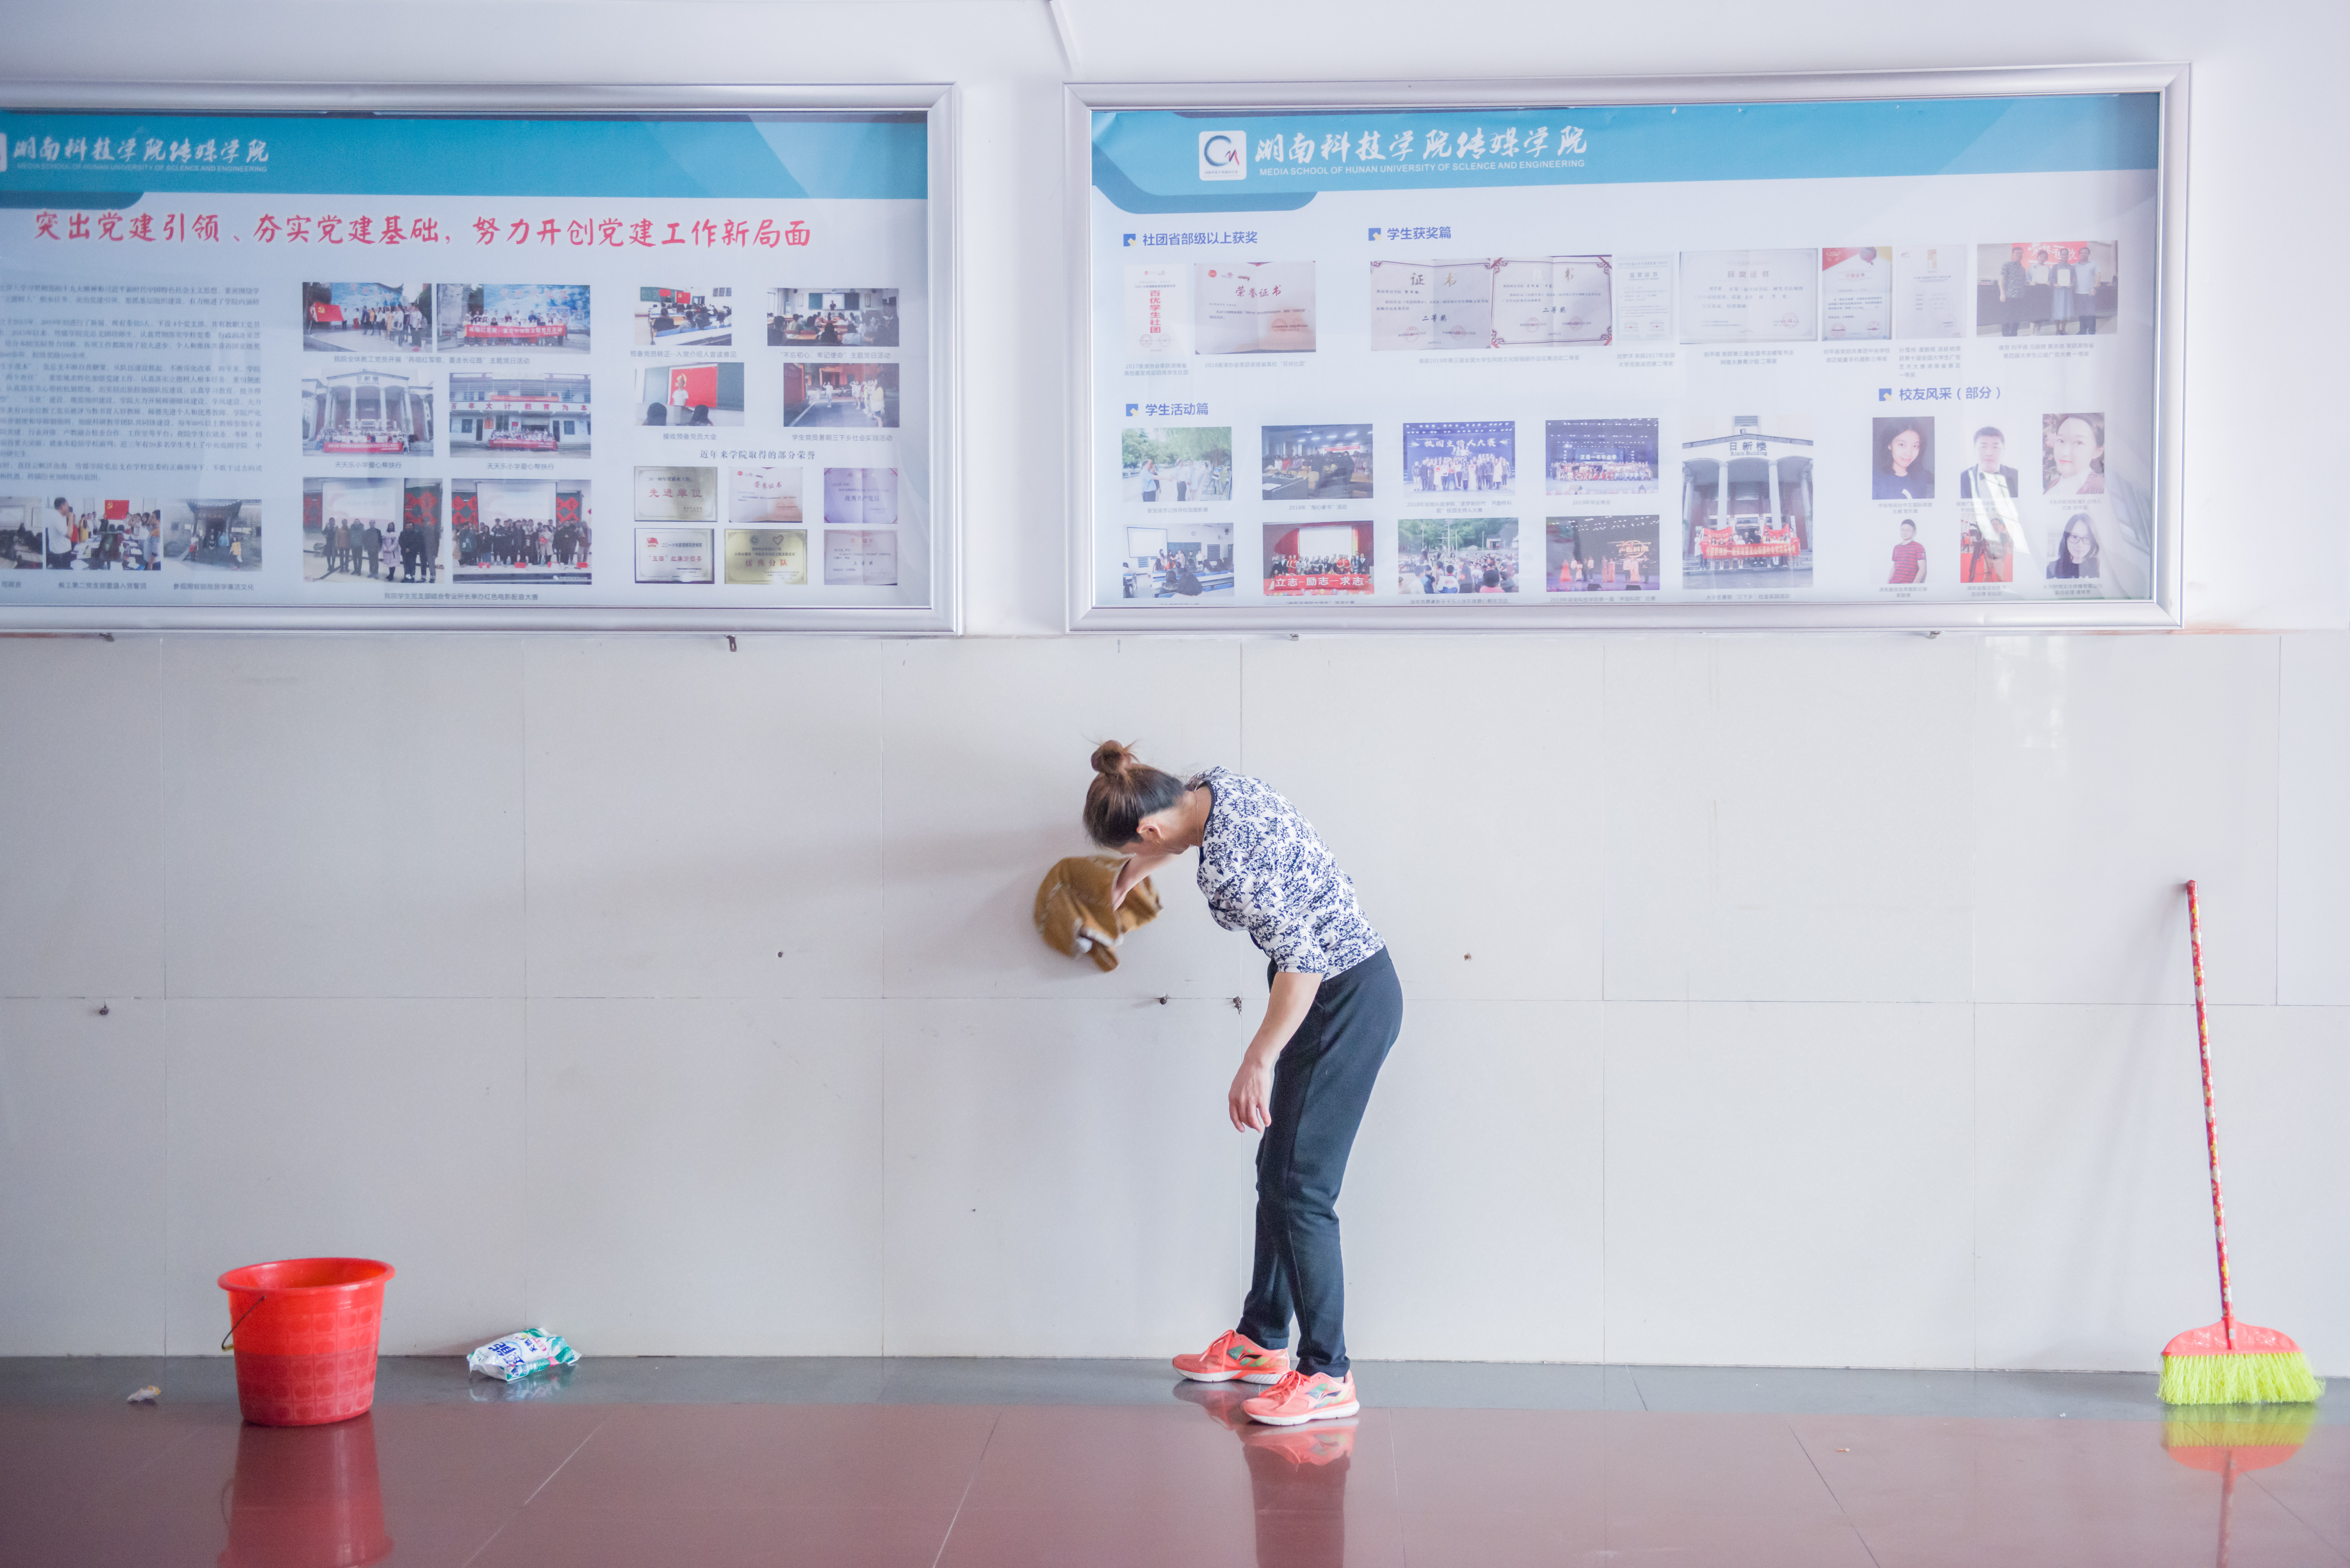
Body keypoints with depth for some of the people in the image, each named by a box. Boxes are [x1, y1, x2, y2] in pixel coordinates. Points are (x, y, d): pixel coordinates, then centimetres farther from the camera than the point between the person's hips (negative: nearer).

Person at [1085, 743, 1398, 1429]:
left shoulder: (1228, 869, -28)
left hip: (1347, 1001, -10)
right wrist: (1130, 875, 36)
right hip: (1334, 990, 10)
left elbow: (1300, 958, -27)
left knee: (1302, 1188, -7)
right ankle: (1262, 1340, 27)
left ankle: (1327, 1376, 0)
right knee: (1276, 1168, 16)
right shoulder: (1213, 785, -1)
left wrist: (1258, 1062, -22)